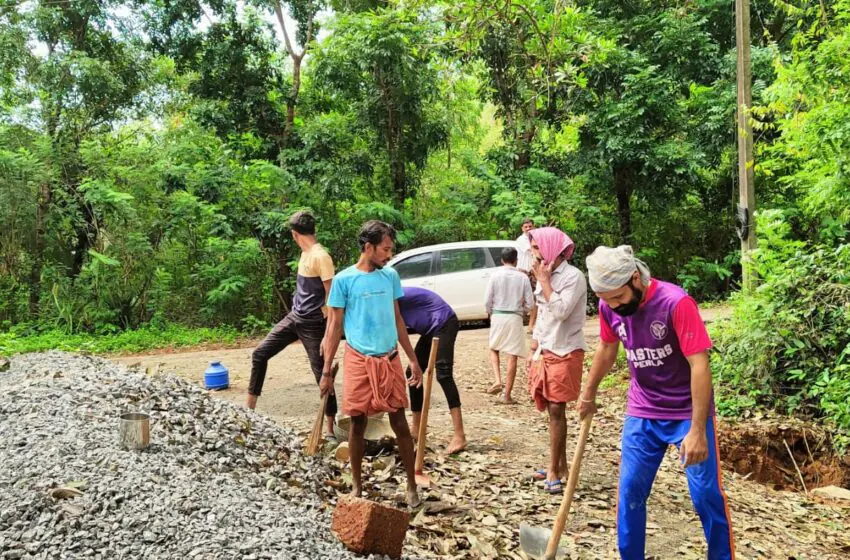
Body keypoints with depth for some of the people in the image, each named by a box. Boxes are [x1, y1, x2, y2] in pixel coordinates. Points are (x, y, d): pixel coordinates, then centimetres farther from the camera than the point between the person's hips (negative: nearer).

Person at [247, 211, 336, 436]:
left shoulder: (321, 257, -18)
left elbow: (331, 295, -19)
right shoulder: (306, 254, 9)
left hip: (313, 324, -9)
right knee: (260, 354, 8)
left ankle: (329, 428, 11)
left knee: (321, 373, 0)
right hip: (294, 317, 9)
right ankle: (250, 407, 18)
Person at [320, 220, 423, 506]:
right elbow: (334, 326, -2)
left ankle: (411, 485, 16)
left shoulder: (391, 276, 5)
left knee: (400, 422, 4)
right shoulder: (344, 280, -6)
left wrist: (413, 360, 12)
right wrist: (327, 370, -4)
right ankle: (357, 485, 23)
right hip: (359, 360, -2)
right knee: (358, 422, 7)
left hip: (390, 359, 3)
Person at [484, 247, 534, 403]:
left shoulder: (495, 276, -4)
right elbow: (530, 303, -2)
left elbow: (487, 301, -3)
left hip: (497, 316, 1)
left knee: (493, 349, 22)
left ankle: (497, 381, 2)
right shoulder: (523, 277, -3)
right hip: (515, 318, -1)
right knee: (512, 356, 4)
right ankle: (507, 394, 6)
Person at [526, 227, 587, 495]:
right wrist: (533, 351, 18)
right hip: (546, 352, 8)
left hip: (565, 353, -8)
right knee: (553, 411, 11)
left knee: (557, 410, -7)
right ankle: (560, 465, 20)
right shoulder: (545, 277, 14)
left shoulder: (573, 276, -12)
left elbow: (561, 311, -24)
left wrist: (544, 280, -16)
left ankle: (553, 471, 0)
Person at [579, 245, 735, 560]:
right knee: (630, 492, 4)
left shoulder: (676, 303, -24)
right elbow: (606, 350, 11)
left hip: (688, 413, -4)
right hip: (641, 414, 4)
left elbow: (699, 365, -24)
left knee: (706, 494, 1)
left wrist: (697, 430, -26)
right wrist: (588, 395, 22)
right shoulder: (609, 306, -7)